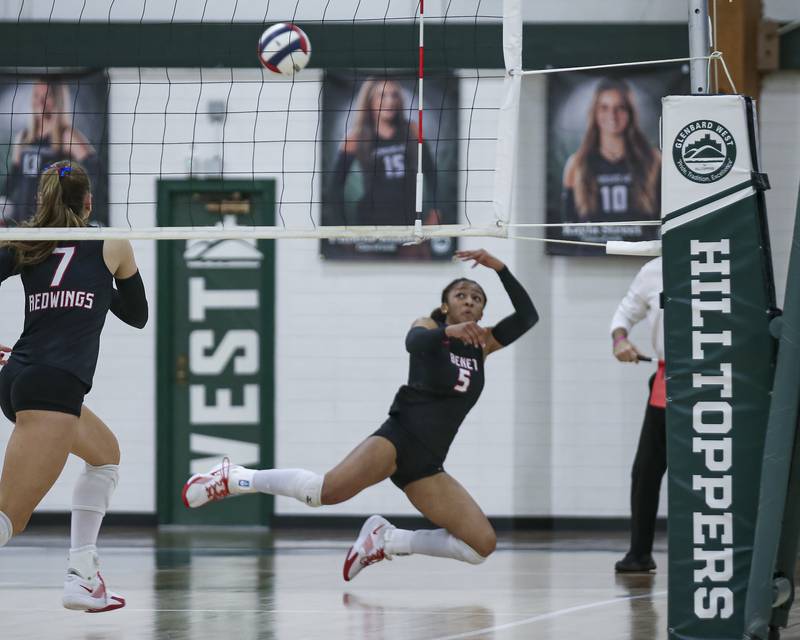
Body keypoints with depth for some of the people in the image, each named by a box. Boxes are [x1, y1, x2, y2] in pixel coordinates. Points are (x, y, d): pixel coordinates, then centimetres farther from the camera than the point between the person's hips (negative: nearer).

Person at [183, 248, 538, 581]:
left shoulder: (479, 343, 17)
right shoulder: (428, 327, 4)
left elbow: (527, 317, 9)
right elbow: (414, 342, -20)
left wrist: (499, 268, 0)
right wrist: (448, 332, -38)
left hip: (427, 465, 6)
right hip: (399, 436, -6)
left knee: (483, 545, -7)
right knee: (326, 489, -30)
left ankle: (386, 541, 4)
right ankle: (235, 478, -12)